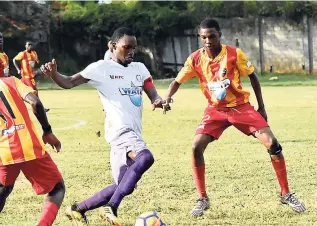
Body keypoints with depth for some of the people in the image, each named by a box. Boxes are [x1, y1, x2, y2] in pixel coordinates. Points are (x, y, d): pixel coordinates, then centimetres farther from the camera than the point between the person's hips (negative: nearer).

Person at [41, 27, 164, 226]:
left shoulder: (140, 68, 19)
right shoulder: (102, 68, 0)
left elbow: (153, 94, 14)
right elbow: (69, 82, -2)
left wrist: (158, 101, -11)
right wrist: (54, 75, -24)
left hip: (134, 134, 8)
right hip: (121, 130, -8)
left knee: (123, 187, 10)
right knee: (146, 158, -35)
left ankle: (78, 209, 27)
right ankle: (111, 208, -29)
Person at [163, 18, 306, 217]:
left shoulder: (234, 54, -15)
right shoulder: (195, 59, -10)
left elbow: (252, 76, -2)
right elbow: (177, 81, -2)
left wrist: (261, 106, -1)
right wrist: (168, 98, -23)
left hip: (241, 107, -2)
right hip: (216, 109, 2)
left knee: (272, 143, -14)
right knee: (197, 146, -18)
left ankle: (286, 194, 1)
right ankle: (202, 199, -3)